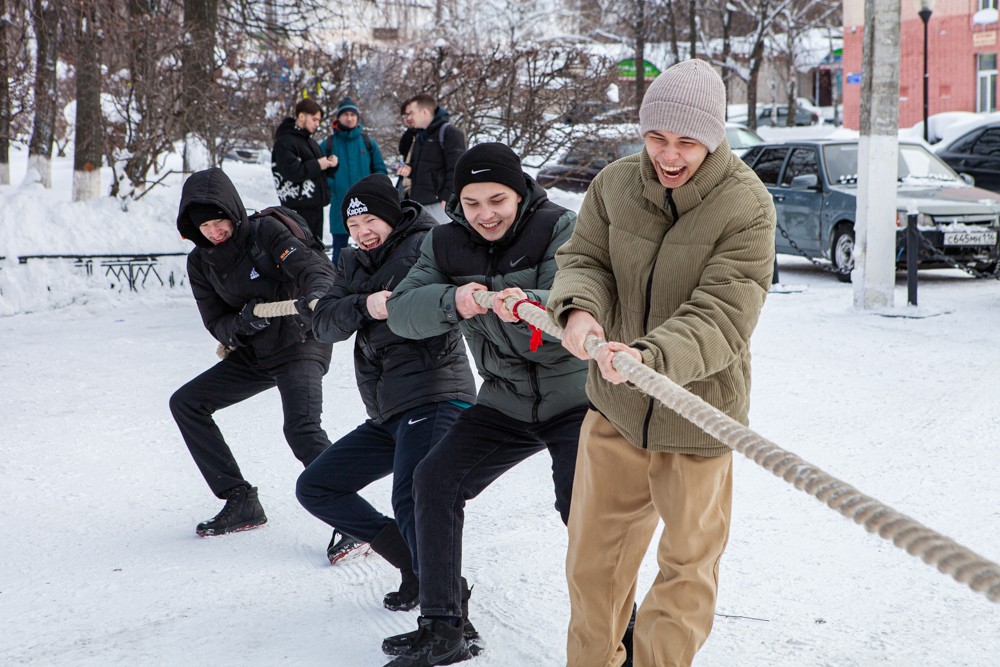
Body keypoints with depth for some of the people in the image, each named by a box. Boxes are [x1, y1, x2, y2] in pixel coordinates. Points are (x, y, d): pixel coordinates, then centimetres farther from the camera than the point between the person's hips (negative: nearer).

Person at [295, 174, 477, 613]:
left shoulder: (424, 246, -4)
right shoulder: (354, 264, 18)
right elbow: (324, 324, 4)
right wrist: (364, 305, -16)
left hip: (434, 399, -9)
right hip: (387, 414, 9)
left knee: (411, 502, -28)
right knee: (315, 488, 11)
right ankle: (416, 561, 6)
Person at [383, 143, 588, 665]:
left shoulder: (560, 229, -15)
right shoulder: (446, 245, -1)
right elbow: (400, 311, -11)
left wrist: (530, 306, -53)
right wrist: (453, 302, -32)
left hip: (576, 396, -5)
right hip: (505, 401, 6)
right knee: (434, 480, -2)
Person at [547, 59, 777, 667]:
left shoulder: (747, 207, -19)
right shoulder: (615, 185, -5)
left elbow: (720, 317, -25)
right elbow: (584, 258, 1)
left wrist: (652, 355, -43)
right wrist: (579, 309, -24)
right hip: (615, 409, 4)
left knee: (688, 562, 12)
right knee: (593, 554, 17)